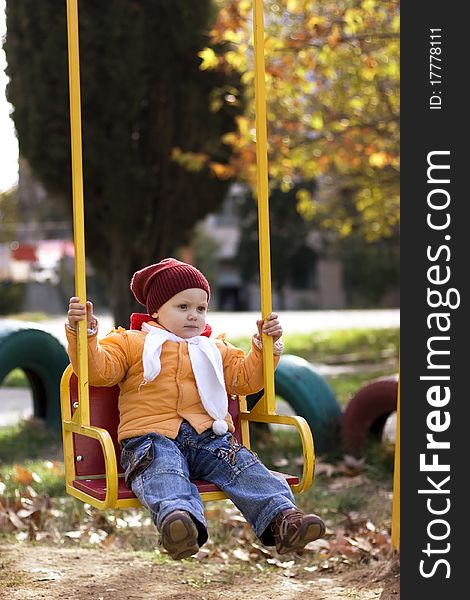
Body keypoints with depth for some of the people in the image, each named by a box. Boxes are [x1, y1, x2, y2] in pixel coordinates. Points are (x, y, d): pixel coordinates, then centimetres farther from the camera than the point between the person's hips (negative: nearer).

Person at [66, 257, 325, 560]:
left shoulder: (216, 349, 29)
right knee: (164, 473, -37)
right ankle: (178, 514, -66)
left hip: (210, 436, 4)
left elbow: (246, 379, 26)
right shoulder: (131, 342, 17)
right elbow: (98, 370, 5)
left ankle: (281, 516, -40)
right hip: (152, 436, -4)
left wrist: (265, 346, 14)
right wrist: (84, 334, -10)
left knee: (244, 466, -23)